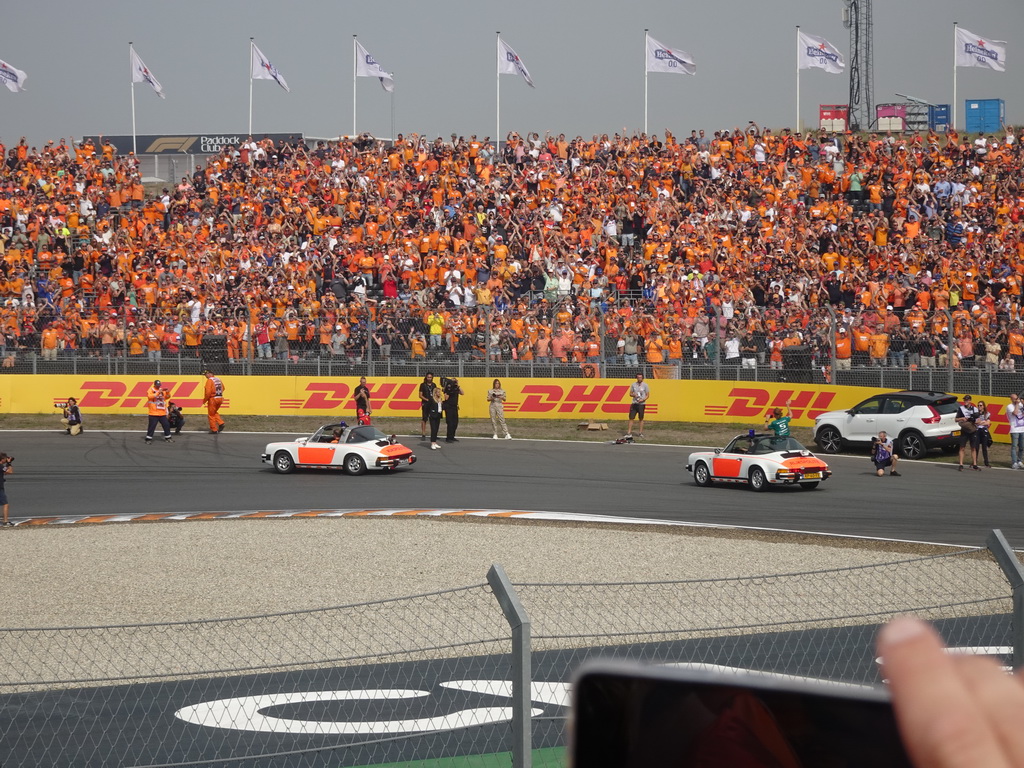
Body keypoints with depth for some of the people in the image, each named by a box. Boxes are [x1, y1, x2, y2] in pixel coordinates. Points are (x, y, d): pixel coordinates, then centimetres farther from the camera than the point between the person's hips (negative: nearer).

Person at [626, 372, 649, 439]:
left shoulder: (645, 385, 0)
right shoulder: (633, 384, 8)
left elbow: (647, 395, 1)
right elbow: (630, 394, 13)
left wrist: (643, 399, -16)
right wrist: (634, 395, -9)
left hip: (641, 404, -2)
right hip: (634, 403, 2)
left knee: (641, 419, 4)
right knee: (631, 418, -2)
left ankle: (640, 433, 13)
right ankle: (629, 433, 1)